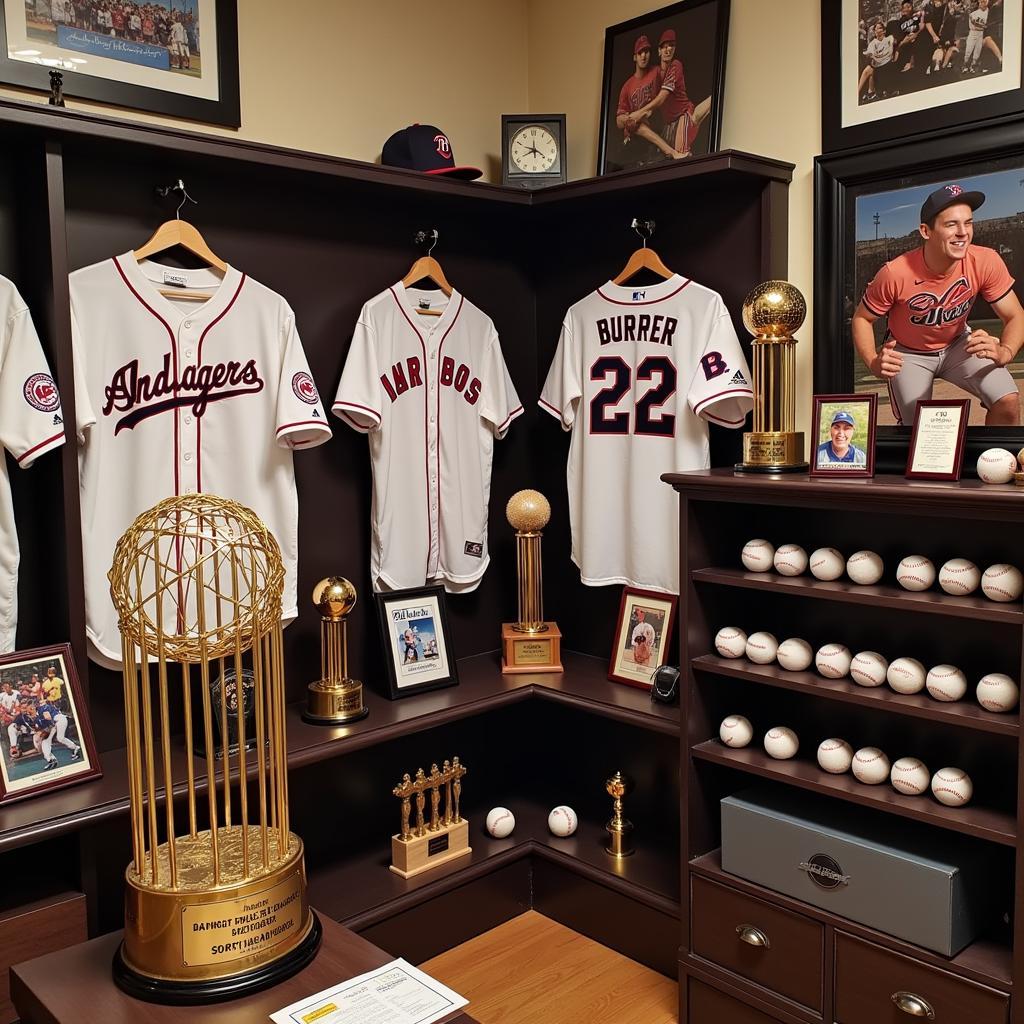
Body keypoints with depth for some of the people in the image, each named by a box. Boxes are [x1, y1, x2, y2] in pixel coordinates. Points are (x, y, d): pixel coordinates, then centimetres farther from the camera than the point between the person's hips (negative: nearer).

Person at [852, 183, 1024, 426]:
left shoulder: (987, 263, -24)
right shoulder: (894, 274, -30)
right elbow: (862, 318, -15)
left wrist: (1004, 352, -39)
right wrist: (874, 362, -33)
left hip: (958, 344, 2)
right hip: (908, 353, -2)